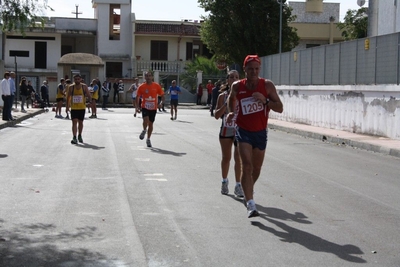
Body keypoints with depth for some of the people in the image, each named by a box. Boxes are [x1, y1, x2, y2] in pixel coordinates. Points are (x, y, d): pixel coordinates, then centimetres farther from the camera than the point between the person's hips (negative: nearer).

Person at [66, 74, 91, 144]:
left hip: (82, 107, 2)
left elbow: (88, 94, -2)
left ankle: (79, 136, 32)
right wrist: (67, 106, 3)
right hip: (74, 107, -2)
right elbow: (68, 97, 5)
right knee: (74, 122, -13)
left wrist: (90, 100, -20)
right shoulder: (71, 87, -3)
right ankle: (74, 138, -16)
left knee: (80, 122, 14)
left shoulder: (84, 86, -2)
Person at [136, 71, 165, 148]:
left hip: (153, 108, 1)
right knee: (146, 120, -24)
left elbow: (162, 95, 4)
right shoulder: (142, 87, -3)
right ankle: (144, 130, 8)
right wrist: (138, 105, -8)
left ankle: (148, 139, 24)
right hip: (145, 107, -1)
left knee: (151, 123, 8)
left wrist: (161, 102, -15)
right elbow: (137, 97, 6)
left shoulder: (156, 86, -2)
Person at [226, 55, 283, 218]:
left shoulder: (267, 86, -9)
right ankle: (250, 205, -17)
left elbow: (280, 108, -9)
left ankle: (247, 193, 45)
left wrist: (265, 100, -24)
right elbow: (231, 98, 18)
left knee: (256, 168, 16)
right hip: (243, 131, -2)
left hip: (261, 132, 2)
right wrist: (231, 112, 2)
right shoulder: (237, 86, -5)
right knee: (247, 167, -15)